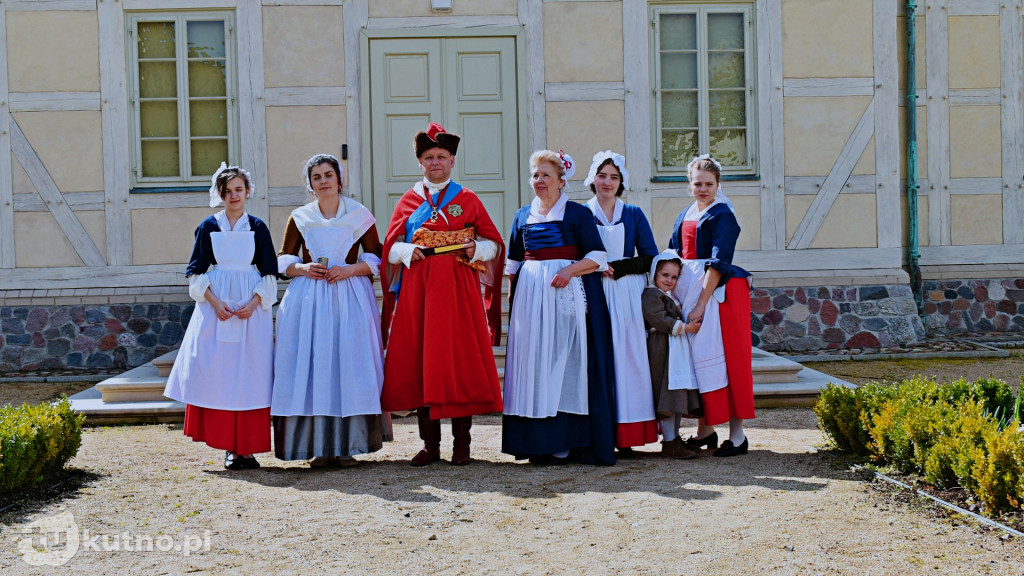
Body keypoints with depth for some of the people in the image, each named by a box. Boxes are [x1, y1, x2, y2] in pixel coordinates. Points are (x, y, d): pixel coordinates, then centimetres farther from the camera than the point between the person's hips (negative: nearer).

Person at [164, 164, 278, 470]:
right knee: (217, 373, -5)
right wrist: (215, 303, -11)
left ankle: (247, 447, 1)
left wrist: (253, 303, -10)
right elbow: (197, 272, 4)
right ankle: (230, 447, 2)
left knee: (250, 374, -4)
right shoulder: (208, 227, 7)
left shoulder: (258, 227, 7)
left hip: (252, 305, 0)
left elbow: (269, 273, 5)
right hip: (215, 304, 0)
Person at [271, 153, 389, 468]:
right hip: (308, 298, 1)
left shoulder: (359, 216, 6)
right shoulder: (299, 218, 11)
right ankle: (319, 447, 0)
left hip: (351, 297, -1)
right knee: (311, 365, -5)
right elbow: (283, 261, 14)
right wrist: (303, 269, -6)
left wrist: (350, 269, -10)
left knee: (349, 365, -6)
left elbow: (376, 260, 6)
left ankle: (347, 446, 0)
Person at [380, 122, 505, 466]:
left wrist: (476, 249, -11)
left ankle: (461, 444, 4)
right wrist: (409, 251, -10)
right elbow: (390, 247, 10)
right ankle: (430, 445, 7)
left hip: (459, 289, -1)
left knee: (461, 360, -4)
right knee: (419, 360, -1)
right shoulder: (409, 201, 12)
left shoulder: (468, 200, 9)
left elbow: (494, 243, 9)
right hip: (417, 289, 1)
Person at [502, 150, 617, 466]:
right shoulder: (523, 216, 15)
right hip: (530, 295, 4)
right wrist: (513, 292, 9)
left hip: (568, 294, -4)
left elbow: (597, 256, -3)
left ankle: (563, 442, -4)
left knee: (565, 361, -6)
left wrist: (569, 271, -17)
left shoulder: (578, 213, 2)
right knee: (532, 360, 0)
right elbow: (513, 262, 20)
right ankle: (537, 442, 3)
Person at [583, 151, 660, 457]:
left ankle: (625, 436, -1)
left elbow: (650, 258, 6)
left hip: (627, 296, 1)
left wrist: (617, 267, -7)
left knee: (626, 357, -5)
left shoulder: (634, 215, 12)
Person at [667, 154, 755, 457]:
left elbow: (718, 262, -16)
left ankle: (737, 433, 0)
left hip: (721, 293, -7)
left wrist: (702, 303, -23)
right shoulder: (684, 218, 15)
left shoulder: (723, 216, -7)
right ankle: (704, 430, 14)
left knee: (727, 359, -4)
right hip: (689, 293, 7)